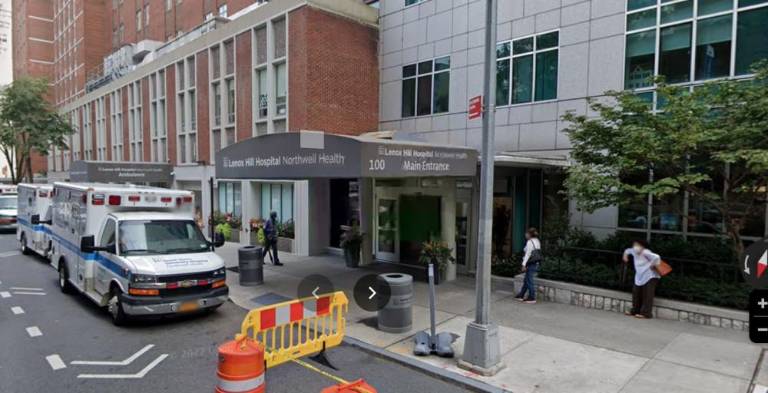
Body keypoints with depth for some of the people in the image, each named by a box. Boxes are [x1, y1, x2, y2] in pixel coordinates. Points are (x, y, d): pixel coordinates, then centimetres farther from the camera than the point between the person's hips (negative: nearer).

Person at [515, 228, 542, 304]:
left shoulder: (530, 242, -15)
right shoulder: (537, 241, 13)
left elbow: (528, 254, -18)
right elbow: (537, 253, 14)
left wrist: (524, 264, -16)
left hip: (531, 264, -9)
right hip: (536, 263, 9)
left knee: (530, 281, 0)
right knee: (526, 280, 16)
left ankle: (532, 298, 7)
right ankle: (521, 296, 24)